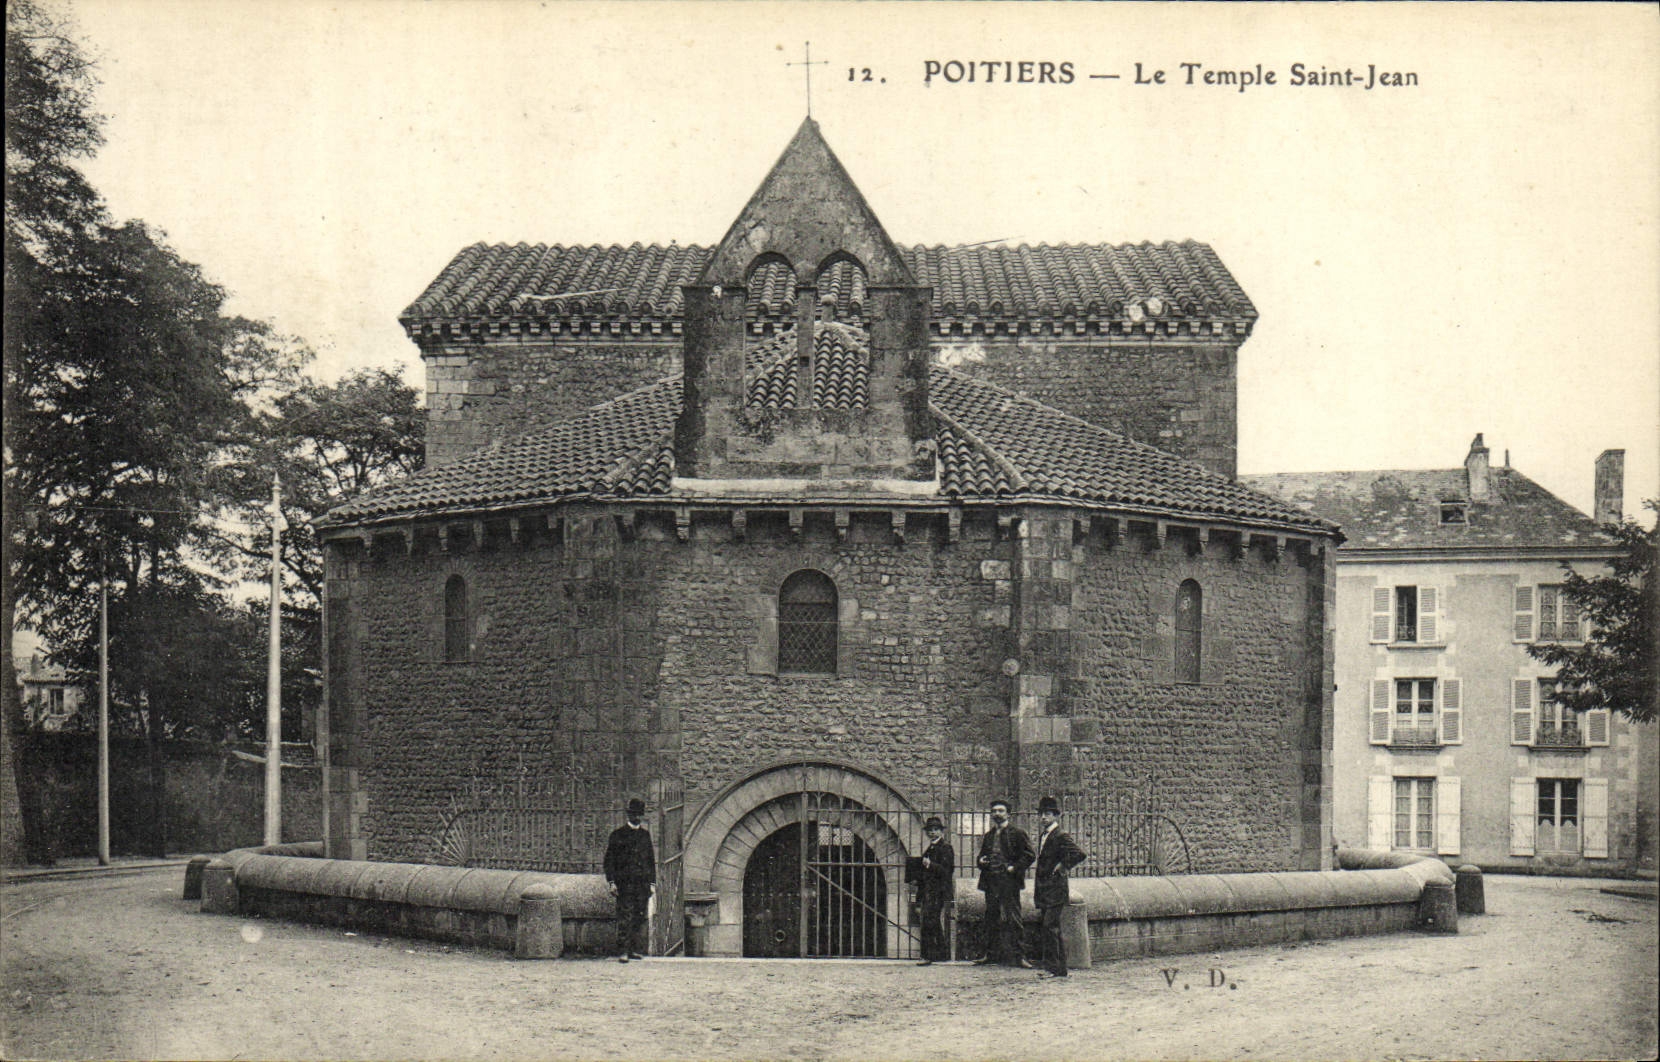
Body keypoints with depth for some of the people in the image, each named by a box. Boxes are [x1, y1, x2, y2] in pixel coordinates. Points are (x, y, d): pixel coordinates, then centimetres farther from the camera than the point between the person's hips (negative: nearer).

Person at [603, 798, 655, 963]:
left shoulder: (645, 834, 16)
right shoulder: (618, 834, 4)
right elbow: (609, 859, 2)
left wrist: (652, 883, 13)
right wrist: (611, 882, -6)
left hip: (643, 883, 4)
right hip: (625, 883, -4)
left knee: (640, 917, 4)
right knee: (625, 917, -10)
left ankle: (634, 949, 12)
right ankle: (622, 951, -11)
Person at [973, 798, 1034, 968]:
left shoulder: (1017, 833, 0)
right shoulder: (988, 836, 19)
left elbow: (1029, 855, -4)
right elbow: (982, 855, 28)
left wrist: (1015, 868, -13)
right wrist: (981, 862, 5)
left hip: (1009, 882, -6)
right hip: (991, 882, 6)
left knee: (1012, 919, -8)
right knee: (991, 918, 8)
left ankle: (1019, 956, -7)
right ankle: (990, 954, 13)